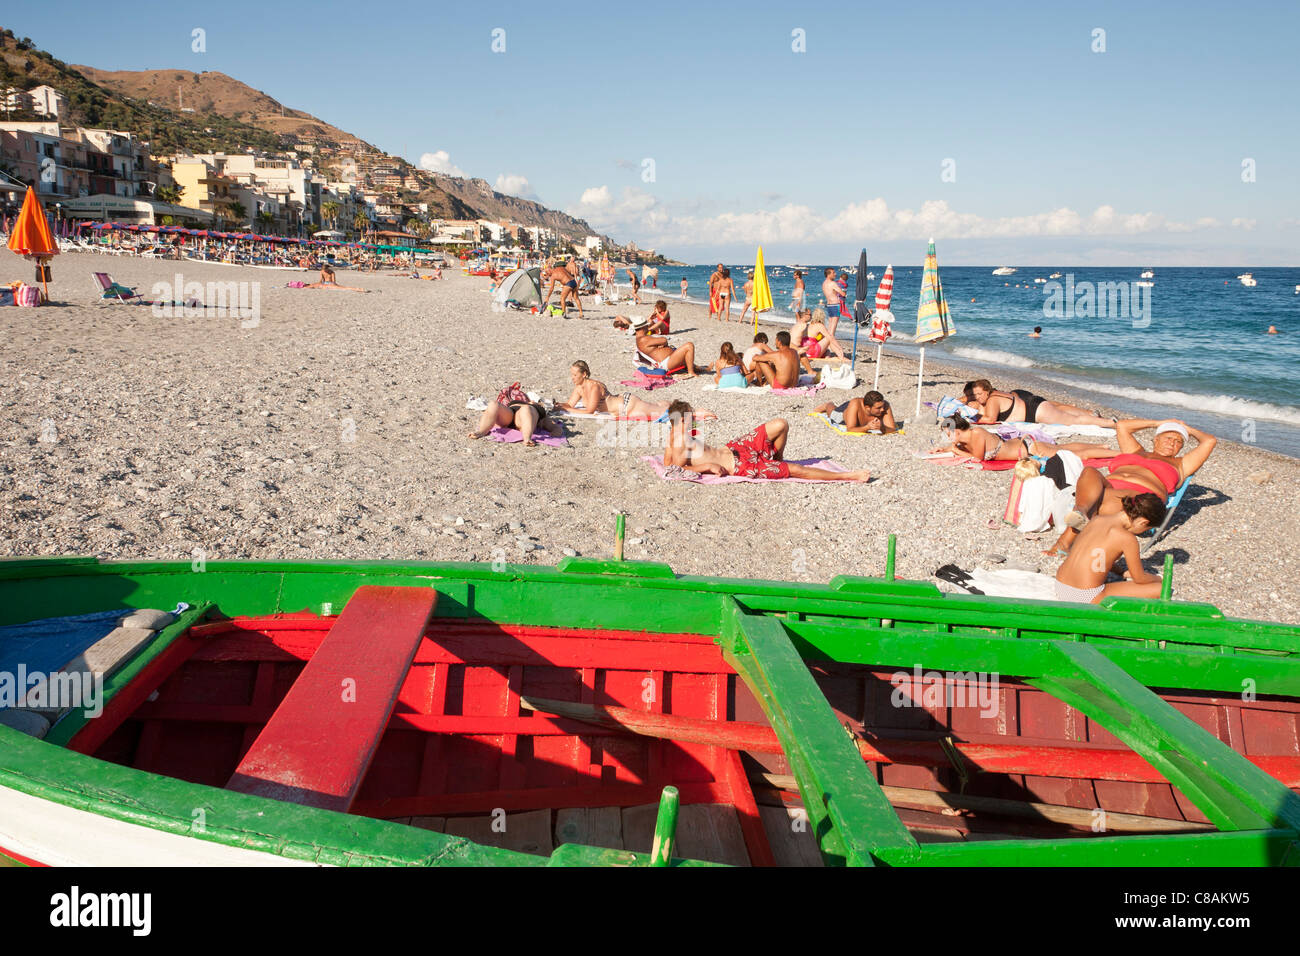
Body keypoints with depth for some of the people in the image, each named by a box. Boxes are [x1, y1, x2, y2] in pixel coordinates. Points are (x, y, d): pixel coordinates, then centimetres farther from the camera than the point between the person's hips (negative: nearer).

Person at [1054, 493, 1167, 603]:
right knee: (1159, 590, -3)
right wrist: (1157, 578, 23)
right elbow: (1140, 579, 1)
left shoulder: (1096, 520, 8)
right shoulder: (1127, 538, -12)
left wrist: (1122, 572, 30)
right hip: (1086, 599, -8)